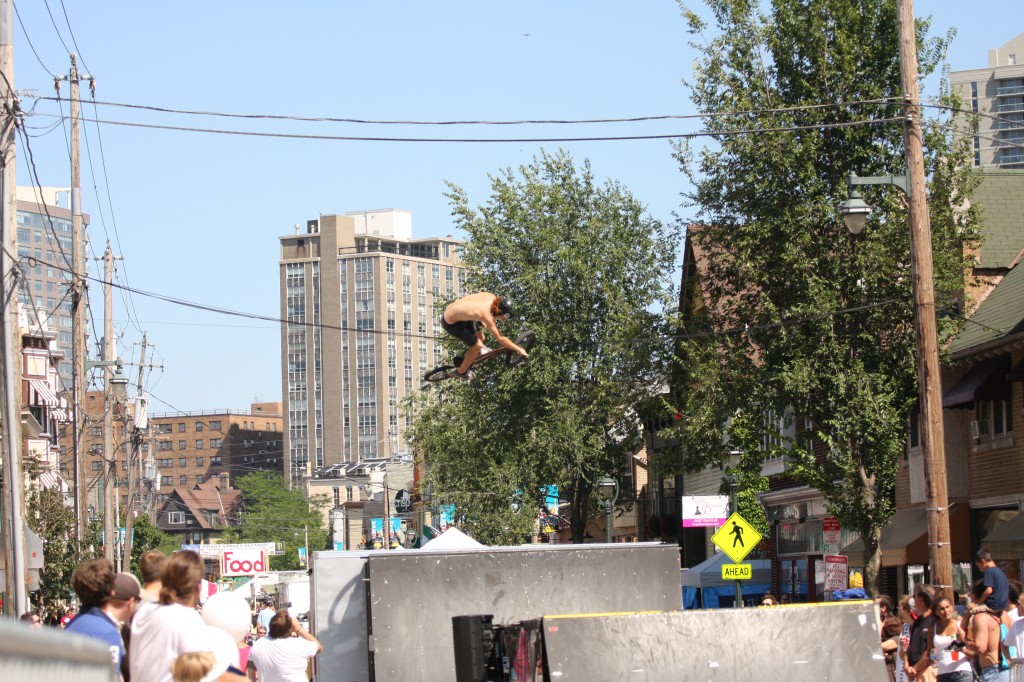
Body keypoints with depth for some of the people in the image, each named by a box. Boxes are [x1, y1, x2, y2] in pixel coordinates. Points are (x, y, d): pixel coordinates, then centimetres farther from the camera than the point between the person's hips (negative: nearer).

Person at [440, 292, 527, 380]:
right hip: (450, 323, -8)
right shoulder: (487, 315, -33)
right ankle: (461, 371, 16)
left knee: (480, 337, 14)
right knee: (477, 345, -5)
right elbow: (500, 339, -26)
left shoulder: (491, 297, -11)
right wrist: (519, 350, -19)